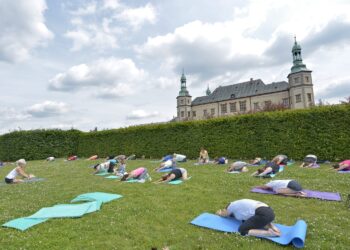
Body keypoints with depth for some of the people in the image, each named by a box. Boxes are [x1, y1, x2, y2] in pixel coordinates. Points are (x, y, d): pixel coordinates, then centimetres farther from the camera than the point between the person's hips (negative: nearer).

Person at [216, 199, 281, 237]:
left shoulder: (232, 205, 11)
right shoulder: (239, 204, 31)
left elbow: (224, 215, 30)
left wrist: (220, 213, 51)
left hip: (263, 214, -9)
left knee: (242, 230, -5)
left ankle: (269, 233, -16)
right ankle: (270, 226, 12)